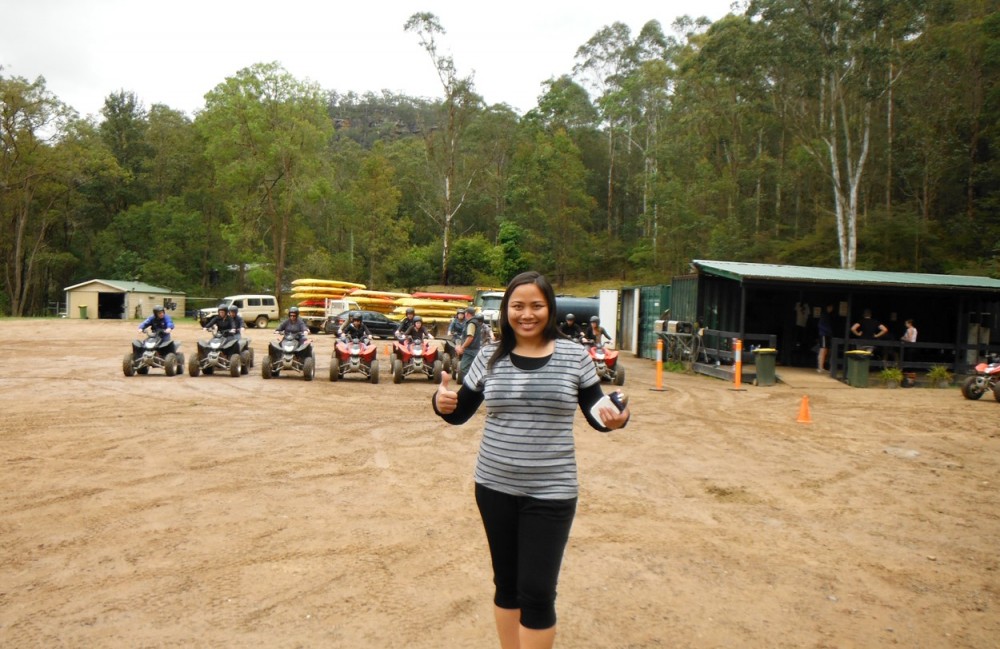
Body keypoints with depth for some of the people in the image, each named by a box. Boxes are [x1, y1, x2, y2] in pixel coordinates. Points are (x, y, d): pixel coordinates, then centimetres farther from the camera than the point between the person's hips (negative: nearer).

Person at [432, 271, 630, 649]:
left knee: (537, 592, 1)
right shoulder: (489, 357, -1)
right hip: (495, 487, 3)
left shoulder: (574, 356, -5)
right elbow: (460, 414, 6)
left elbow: (595, 412, 3)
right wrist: (442, 403, -17)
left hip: (550, 493, -2)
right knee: (506, 582, 17)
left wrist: (614, 418, -20)